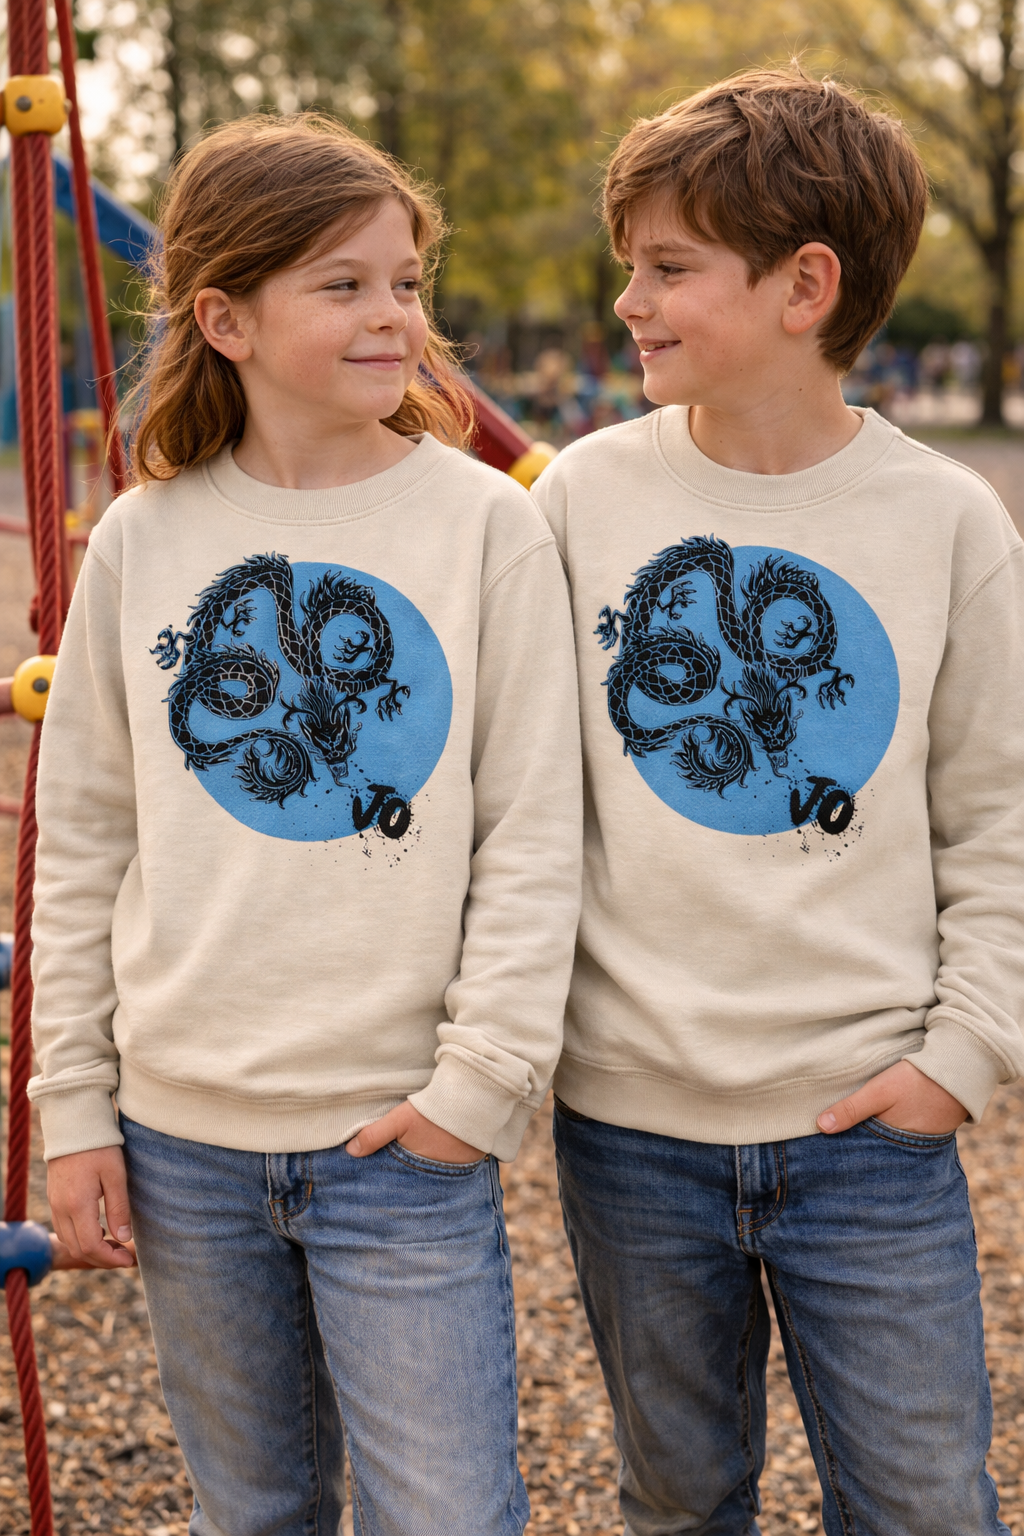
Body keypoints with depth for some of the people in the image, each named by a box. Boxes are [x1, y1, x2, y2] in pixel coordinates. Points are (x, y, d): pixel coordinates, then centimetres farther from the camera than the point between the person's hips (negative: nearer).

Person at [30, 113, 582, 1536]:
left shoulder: (485, 523, -5)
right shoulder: (144, 539, 1)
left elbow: (535, 831, -4)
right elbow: (82, 844, 6)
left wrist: (485, 1075, -10)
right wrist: (75, 1104, 4)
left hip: (405, 1143, -2)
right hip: (182, 1137, 2)